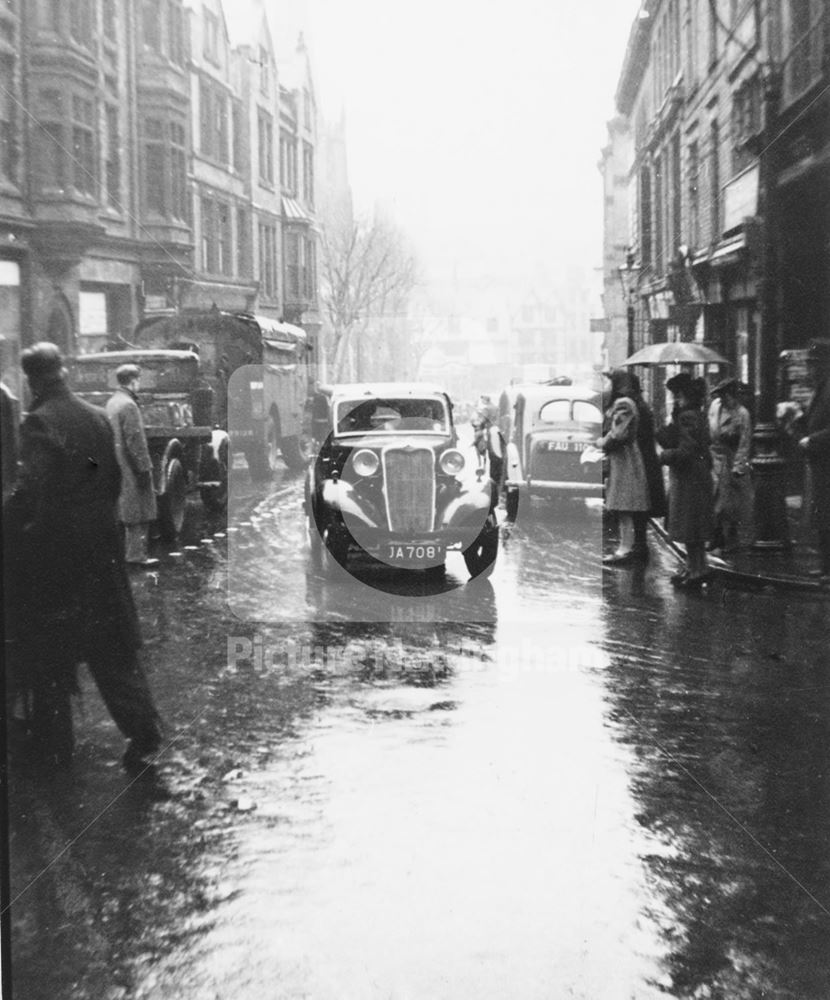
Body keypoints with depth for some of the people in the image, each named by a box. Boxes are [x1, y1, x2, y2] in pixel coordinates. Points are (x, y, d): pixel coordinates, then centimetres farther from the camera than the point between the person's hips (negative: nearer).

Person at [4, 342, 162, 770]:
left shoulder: (38, 422, -17)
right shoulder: (98, 417, 3)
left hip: (50, 550, -6)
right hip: (100, 550, 6)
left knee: (45, 651, 8)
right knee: (111, 643, 13)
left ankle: (54, 747, 17)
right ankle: (142, 728, 6)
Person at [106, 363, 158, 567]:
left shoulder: (111, 402, 12)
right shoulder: (128, 405, -17)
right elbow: (135, 441, -20)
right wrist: (144, 468, -17)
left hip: (116, 465, 10)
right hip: (131, 468, -10)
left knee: (123, 512, 15)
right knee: (139, 512, -4)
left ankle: (125, 551, 21)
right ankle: (137, 554, -2)